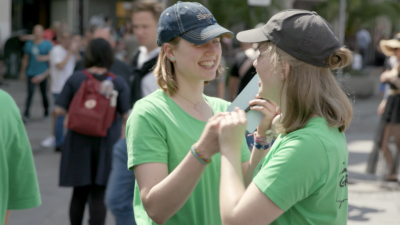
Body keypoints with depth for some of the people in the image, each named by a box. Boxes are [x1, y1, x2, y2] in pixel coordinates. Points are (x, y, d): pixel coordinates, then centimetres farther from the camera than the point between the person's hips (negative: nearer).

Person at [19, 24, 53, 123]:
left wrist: (44, 58, -29)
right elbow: (25, 58, 15)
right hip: (31, 73, 1)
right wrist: (23, 72, 19)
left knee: (44, 93, 9)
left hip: (42, 73, -1)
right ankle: (26, 114, -16)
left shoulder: (47, 44, -1)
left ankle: (46, 111, 32)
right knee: (30, 93, -10)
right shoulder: (29, 44, 8)